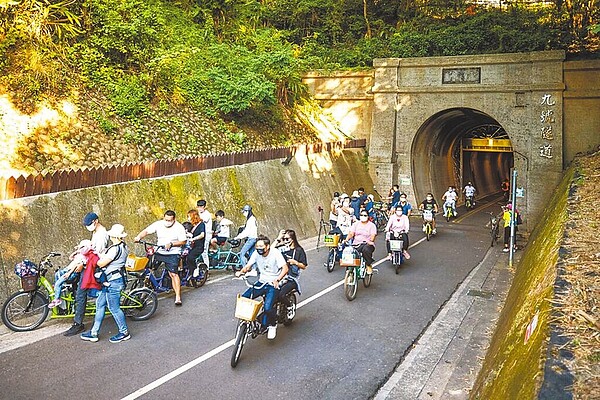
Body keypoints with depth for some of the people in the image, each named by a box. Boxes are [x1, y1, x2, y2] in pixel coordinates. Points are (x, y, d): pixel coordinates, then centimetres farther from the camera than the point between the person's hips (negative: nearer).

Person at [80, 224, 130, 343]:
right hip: (110, 281, 10)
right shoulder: (123, 246, 8)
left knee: (114, 308, 1)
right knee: (100, 304, 15)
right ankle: (94, 333, 24)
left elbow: (101, 263, -17)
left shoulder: (115, 249, -22)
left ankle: (124, 333, 14)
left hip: (113, 281, -10)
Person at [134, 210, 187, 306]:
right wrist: (138, 237, -23)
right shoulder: (158, 224, -1)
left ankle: (178, 297, -9)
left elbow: (183, 241, -8)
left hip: (172, 254, -4)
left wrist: (171, 244, -20)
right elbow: (146, 231, -4)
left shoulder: (179, 227, -8)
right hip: (159, 252, 5)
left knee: (173, 274, -13)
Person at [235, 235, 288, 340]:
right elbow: (248, 266, 2)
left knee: (268, 307, -25)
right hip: (261, 282, 6)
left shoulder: (275, 253, -14)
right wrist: (241, 271, -20)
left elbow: (285, 268, -20)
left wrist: (277, 280, -35)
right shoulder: (256, 253, 0)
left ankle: (272, 325, 5)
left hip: (273, 284, -5)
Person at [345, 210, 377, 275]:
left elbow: (373, 235, -6)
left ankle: (369, 266, -14)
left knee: (366, 250, -38)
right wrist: (347, 239, -17)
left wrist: (371, 240, -29)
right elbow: (351, 233, 4)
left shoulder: (372, 225, 7)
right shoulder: (356, 224, 15)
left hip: (368, 244, -2)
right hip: (357, 244, 2)